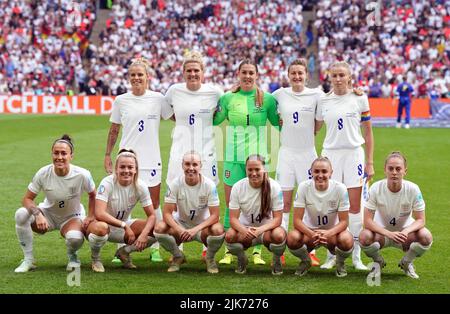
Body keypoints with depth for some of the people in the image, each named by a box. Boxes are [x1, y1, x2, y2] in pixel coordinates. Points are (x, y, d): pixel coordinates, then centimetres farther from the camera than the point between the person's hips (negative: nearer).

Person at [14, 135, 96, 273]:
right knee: (21, 214, -28)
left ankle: (72, 256, 4)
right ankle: (28, 260, -13)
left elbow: (93, 196, -2)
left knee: (75, 238, -37)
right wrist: (38, 214, -33)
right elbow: (27, 199, -15)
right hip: (48, 214, 2)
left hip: (72, 217, -2)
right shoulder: (43, 173, -21)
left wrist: (90, 217, -14)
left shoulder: (82, 175, -22)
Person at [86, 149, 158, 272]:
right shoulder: (107, 183, -23)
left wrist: (143, 234, -28)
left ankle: (124, 252, 7)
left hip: (125, 226, 4)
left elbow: (152, 215, -9)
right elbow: (99, 214, -33)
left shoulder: (140, 186, -11)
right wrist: (124, 225, -35)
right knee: (100, 228, -42)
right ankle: (95, 259, -7)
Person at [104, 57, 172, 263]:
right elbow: (114, 130, 11)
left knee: (154, 204, 4)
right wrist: (108, 155, 9)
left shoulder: (158, 98, 1)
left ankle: (155, 248, 13)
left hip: (151, 160, 0)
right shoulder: (120, 101, 4)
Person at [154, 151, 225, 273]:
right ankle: (177, 256, 2)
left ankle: (210, 258, 0)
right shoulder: (175, 184, -14)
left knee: (218, 230, -34)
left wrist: (195, 229, -33)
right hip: (181, 224, 1)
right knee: (159, 228, -28)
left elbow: (215, 215, -18)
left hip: (202, 226, -1)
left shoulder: (209, 185, -17)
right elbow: (167, 213, -15)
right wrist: (180, 230, -34)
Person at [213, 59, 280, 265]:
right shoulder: (228, 98, 4)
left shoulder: (267, 99, 2)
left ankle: (257, 252, 10)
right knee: (231, 206, 1)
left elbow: (280, 124, 10)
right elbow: (212, 121, 10)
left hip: (258, 157, 0)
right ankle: (228, 252, 9)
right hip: (233, 158, 1)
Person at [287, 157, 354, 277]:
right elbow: (297, 220, -16)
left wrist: (328, 233, -36)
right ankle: (305, 261, 4)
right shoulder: (304, 187, -16)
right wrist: (312, 234, -36)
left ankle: (340, 262, 3)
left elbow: (344, 221, -15)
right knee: (292, 238, -33)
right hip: (309, 230, 1)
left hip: (333, 231, -1)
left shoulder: (340, 188, -17)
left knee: (346, 240, -36)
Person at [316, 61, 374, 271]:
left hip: (354, 154, -1)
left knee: (354, 206, -2)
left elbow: (368, 132, 4)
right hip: (330, 154, 1)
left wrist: (370, 162, 1)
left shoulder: (360, 99, 1)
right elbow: (315, 128, 19)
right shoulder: (323, 100, 6)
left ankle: (356, 256, 6)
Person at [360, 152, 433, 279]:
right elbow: (367, 221, -21)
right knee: (365, 237, -34)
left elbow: (420, 220, -15)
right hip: (382, 232, -1)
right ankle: (378, 262, 3)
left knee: (426, 236, -30)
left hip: (405, 232, 1)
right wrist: (389, 234, -36)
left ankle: (407, 263, 3)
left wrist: (406, 231, -36)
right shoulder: (376, 188, -20)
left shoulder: (413, 189, -18)